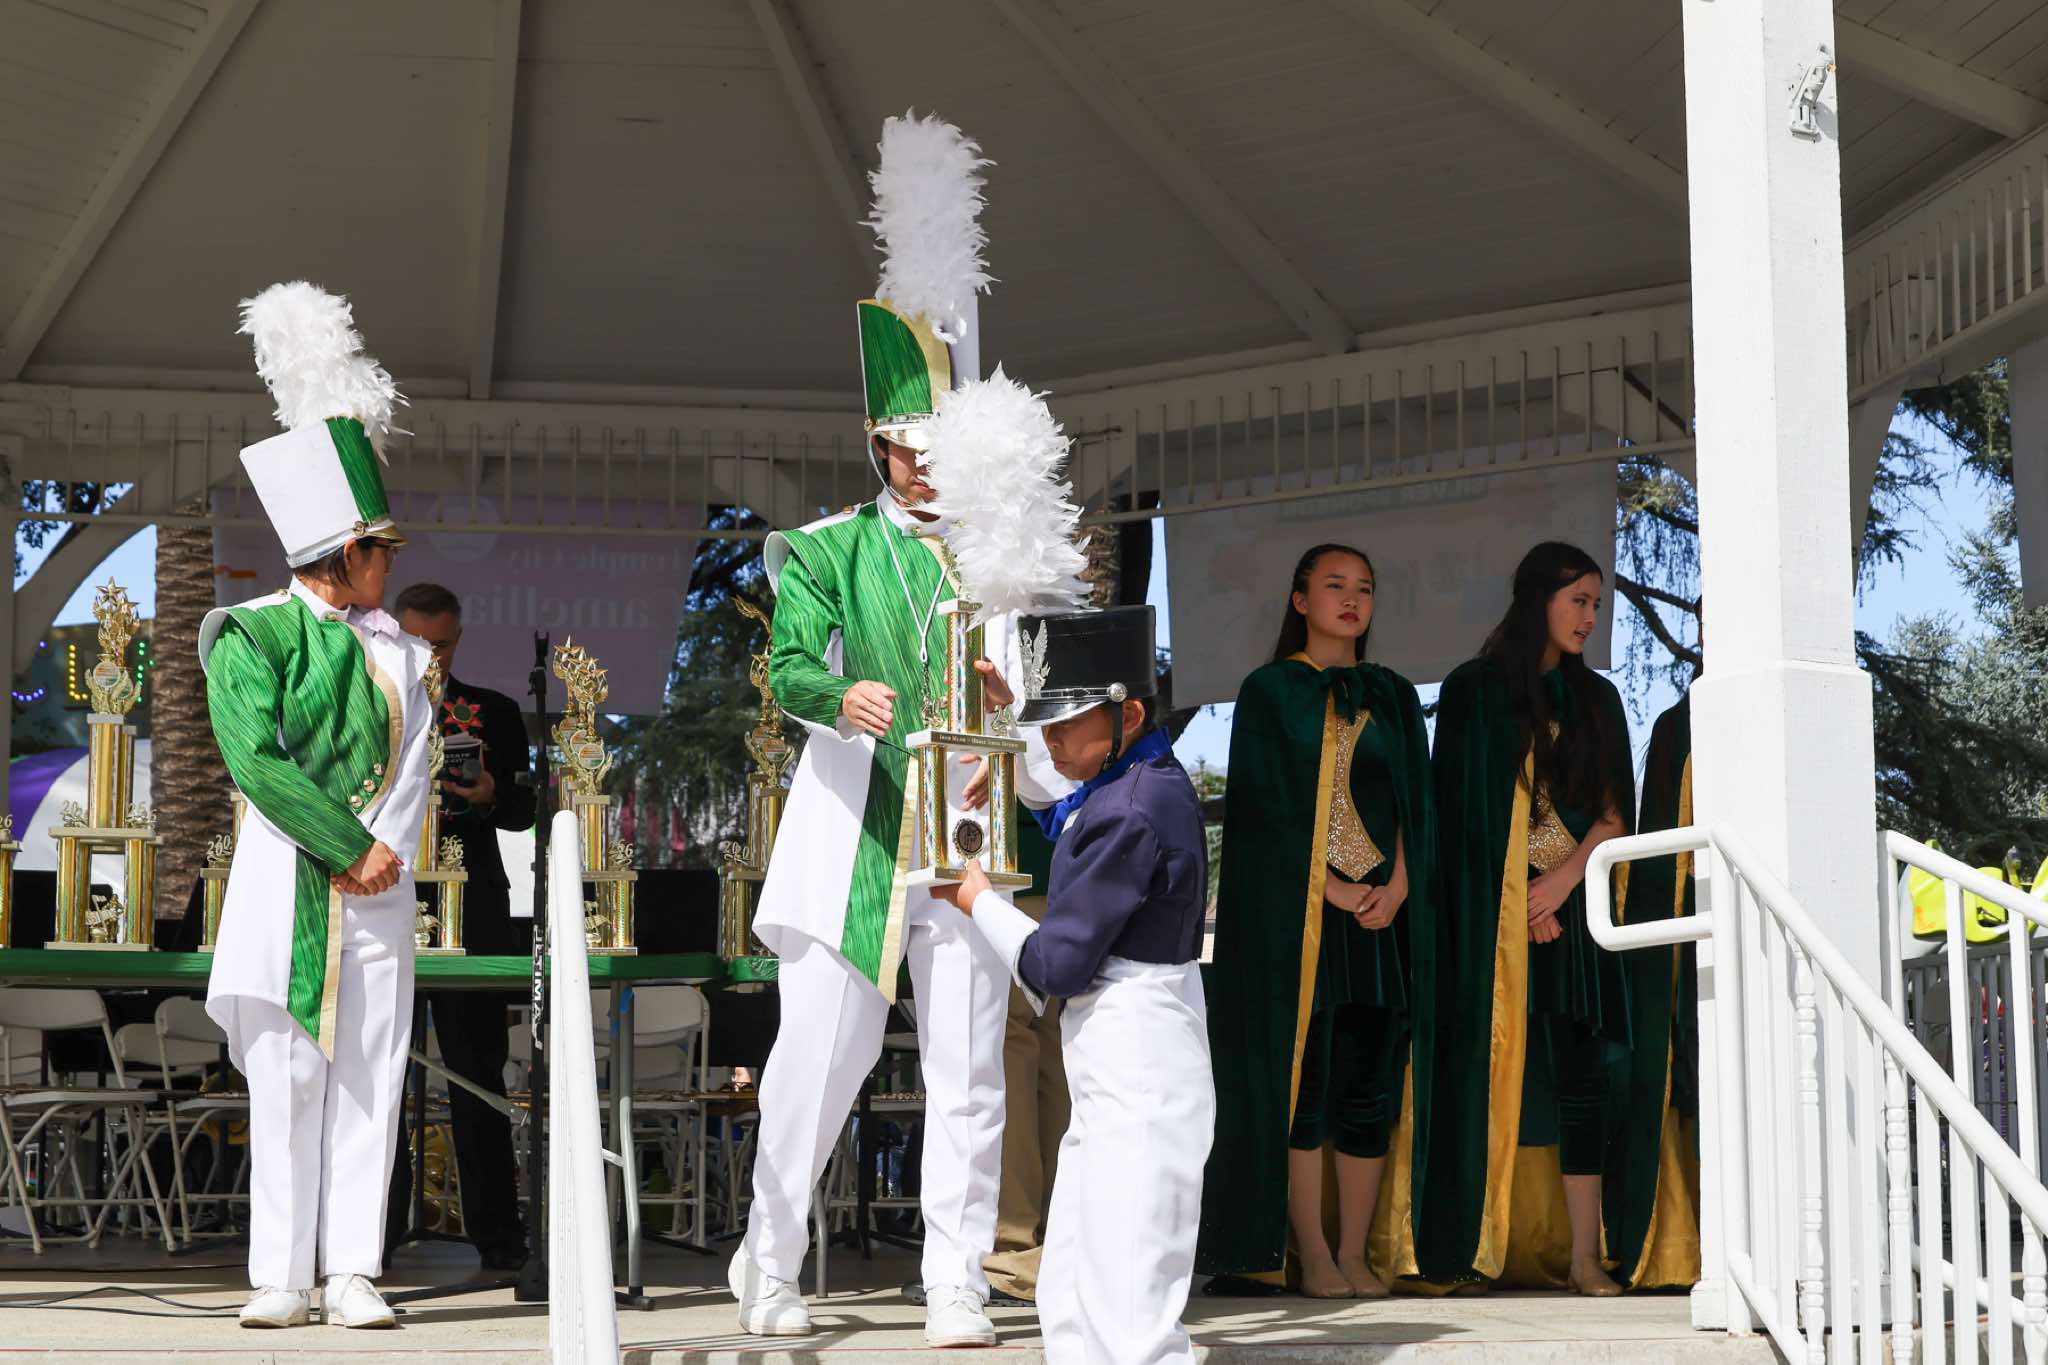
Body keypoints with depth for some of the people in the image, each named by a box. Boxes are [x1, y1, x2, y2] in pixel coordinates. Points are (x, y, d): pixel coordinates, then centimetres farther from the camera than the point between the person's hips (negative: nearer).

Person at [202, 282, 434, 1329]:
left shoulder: (397, 652, 14)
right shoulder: (251, 636, 0)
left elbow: (411, 764, 6)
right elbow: (256, 758, -10)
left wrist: (379, 851, -11)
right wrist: (348, 848, -13)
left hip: (375, 886, 4)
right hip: (283, 882, -4)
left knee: (367, 1074, 0)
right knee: (283, 1075, -3)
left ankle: (353, 1275, 1)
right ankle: (281, 1277, 0)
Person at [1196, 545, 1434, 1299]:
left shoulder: (1394, 697, 15)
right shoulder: (1269, 692, 4)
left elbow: (1414, 800, 9)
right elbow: (1265, 806, -5)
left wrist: (1396, 886, -8)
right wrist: (1332, 887, -14)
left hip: (1381, 909, 3)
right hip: (1292, 915, -3)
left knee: (1369, 1081, 0)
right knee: (1300, 1076, -6)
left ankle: (1355, 1254, 4)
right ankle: (1312, 1257, -2)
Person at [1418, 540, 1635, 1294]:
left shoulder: (1595, 699, 15)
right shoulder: (1474, 691, 5)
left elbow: (1617, 807, 7)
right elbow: (1461, 809, 0)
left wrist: (1565, 878, -9)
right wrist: (1517, 900, -7)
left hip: (1573, 903, 3)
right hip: (1492, 912, -3)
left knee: (1578, 1072, -5)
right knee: (1495, 1069, -7)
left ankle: (1581, 1255, -7)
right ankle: (1487, 1252, -7)